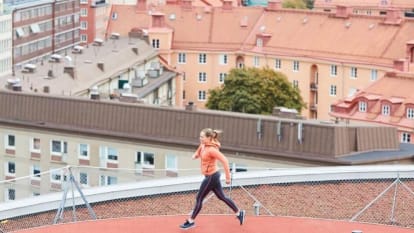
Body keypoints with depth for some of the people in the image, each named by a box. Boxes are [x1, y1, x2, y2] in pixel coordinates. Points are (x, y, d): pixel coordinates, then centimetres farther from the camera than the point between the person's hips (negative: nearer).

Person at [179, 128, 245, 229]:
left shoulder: (211, 150, -26)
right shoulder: (203, 145, 1)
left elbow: (224, 161, -29)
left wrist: (227, 177, -26)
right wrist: (196, 155, -3)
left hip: (211, 176, -9)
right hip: (213, 175, 9)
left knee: (199, 198, 3)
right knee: (222, 196, 19)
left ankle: (191, 221, 15)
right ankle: (239, 213, 28)